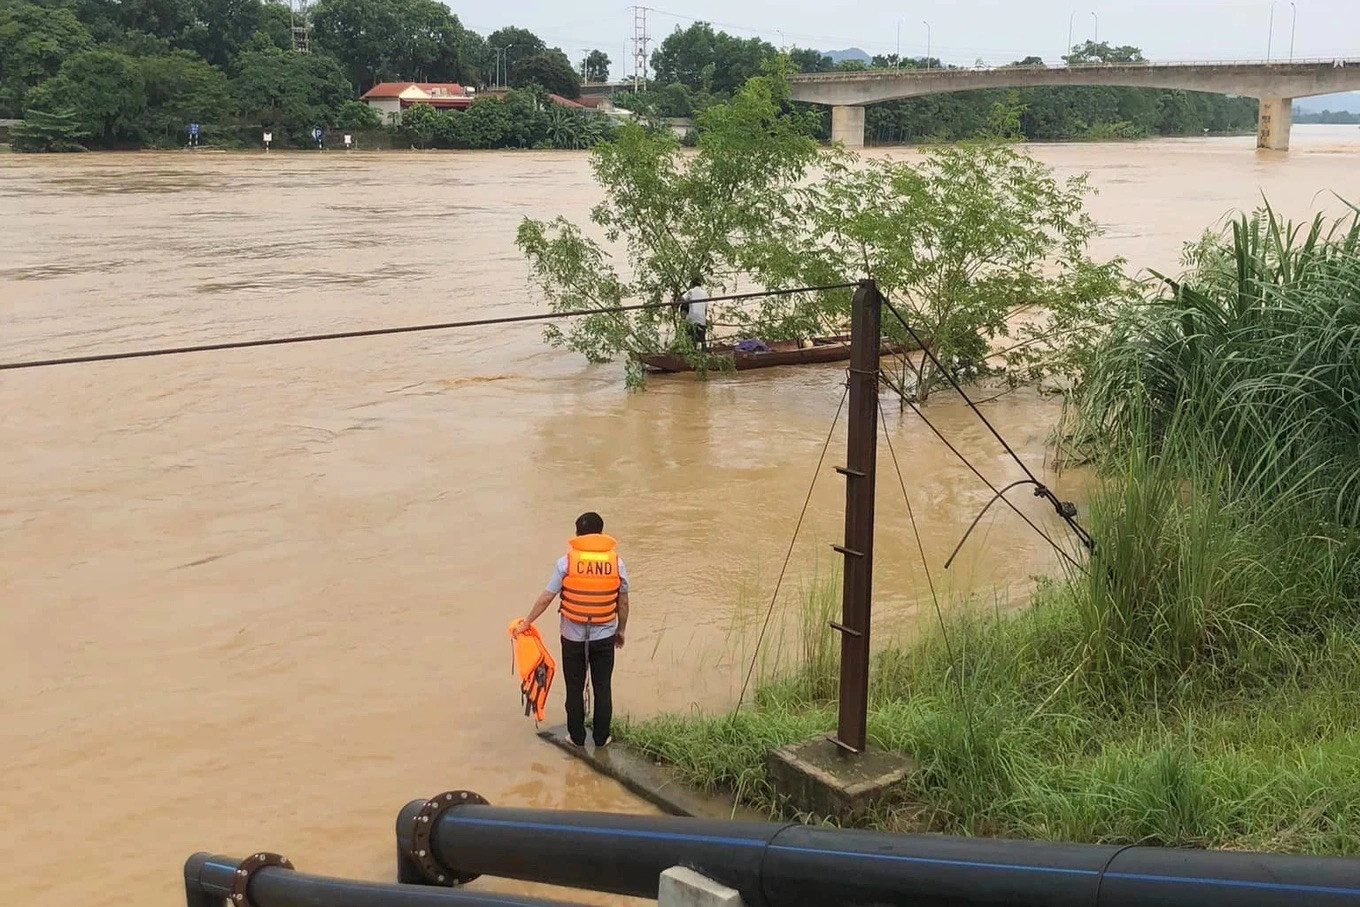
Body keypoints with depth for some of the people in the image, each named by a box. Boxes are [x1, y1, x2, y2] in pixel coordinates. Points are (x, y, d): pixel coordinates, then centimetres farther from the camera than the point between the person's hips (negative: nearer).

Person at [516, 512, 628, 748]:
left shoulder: (566, 562, -11)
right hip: (604, 636, 1)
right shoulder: (616, 562, -6)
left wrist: (526, 622, 5)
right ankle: (601, 737, 20)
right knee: (602, 688, 12)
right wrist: (621, 630, 16)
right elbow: (623, 602, 2)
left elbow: (546, 597, -7)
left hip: (573, 637, -1)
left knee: (574, 688, 13)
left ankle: (577, 737, 22)